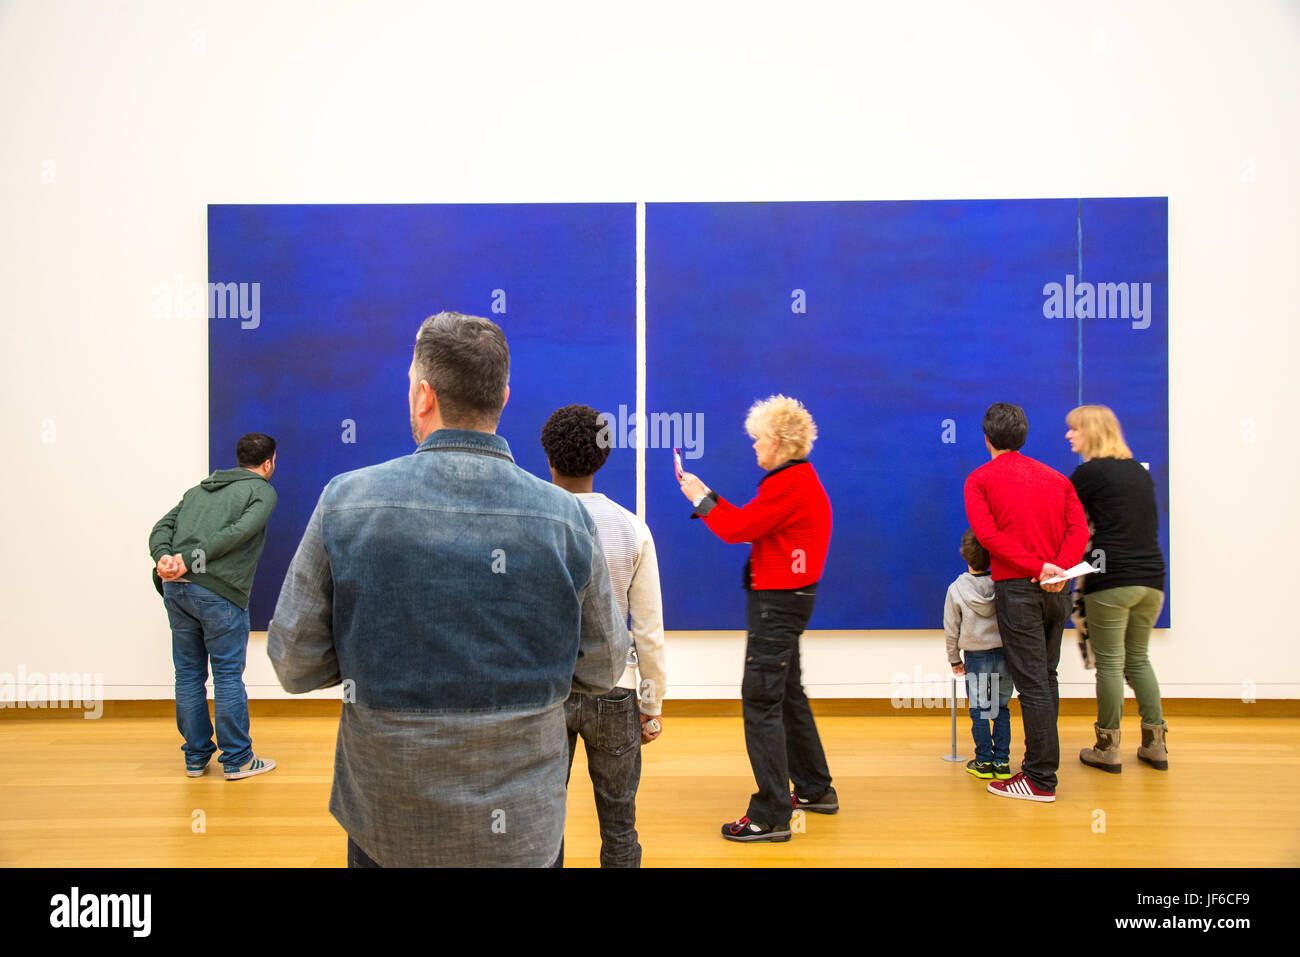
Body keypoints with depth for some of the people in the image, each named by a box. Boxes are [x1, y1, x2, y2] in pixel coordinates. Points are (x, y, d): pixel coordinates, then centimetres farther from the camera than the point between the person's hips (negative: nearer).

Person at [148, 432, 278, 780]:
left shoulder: (199, 489, 24)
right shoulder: (262, 491, 5)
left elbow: (162, 527, 10)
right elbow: (239, 532, -12)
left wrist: (163, 556, -7)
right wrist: (190, 559, -14)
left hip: (175, 588, 6)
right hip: (218, 592, -6)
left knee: (188, 673, 13)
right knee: (228, 675, 2)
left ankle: (196, 757, 22)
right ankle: (237, 760, 10)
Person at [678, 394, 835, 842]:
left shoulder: (790, 483, -18)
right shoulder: (801, 478, 15)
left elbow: (737, 529, -19)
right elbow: (748, 521, 13)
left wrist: (701, 499, -4)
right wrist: (708, 497, 12)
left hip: (778, 600, -11)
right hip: (787, 598, 11)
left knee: (761, 699, -8)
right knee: (788, 694, 19)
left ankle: (771, 814, -2)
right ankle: (816, 790, 32)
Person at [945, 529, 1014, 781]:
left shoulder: (956, 589, -8)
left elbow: (951, 629, -2)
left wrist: (954, 659, 9)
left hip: (976, 658, -2)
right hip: (1004, 654, 2)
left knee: (979, 711, 7)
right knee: (1001, 708, 11)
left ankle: (984, 762, 11)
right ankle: (1002, 762, 13)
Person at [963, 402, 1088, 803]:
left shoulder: (980, 479, 1)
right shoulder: (1056, 478, 15)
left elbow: (988, 535, -14)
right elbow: (1079, 529, 1)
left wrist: (1038, 567, -15)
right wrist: (1059, 568, -11)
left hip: (1017, 588, -5)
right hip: (1056, 589, 6)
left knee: (1032, 683, -4)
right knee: (1046, 676, 16)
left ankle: (1041, 779, 0)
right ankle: (1042, 759, 26)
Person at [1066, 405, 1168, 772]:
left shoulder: (1090, 472, -6)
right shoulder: (1140, 471, 15)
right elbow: (1149, 525, 21)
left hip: (1111, 580, -7)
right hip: (1152, 578, 7)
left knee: (1109, 663, 1)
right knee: (1138, 659, 17)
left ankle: (1107, 749, 8)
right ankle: (1155, 744, 19)